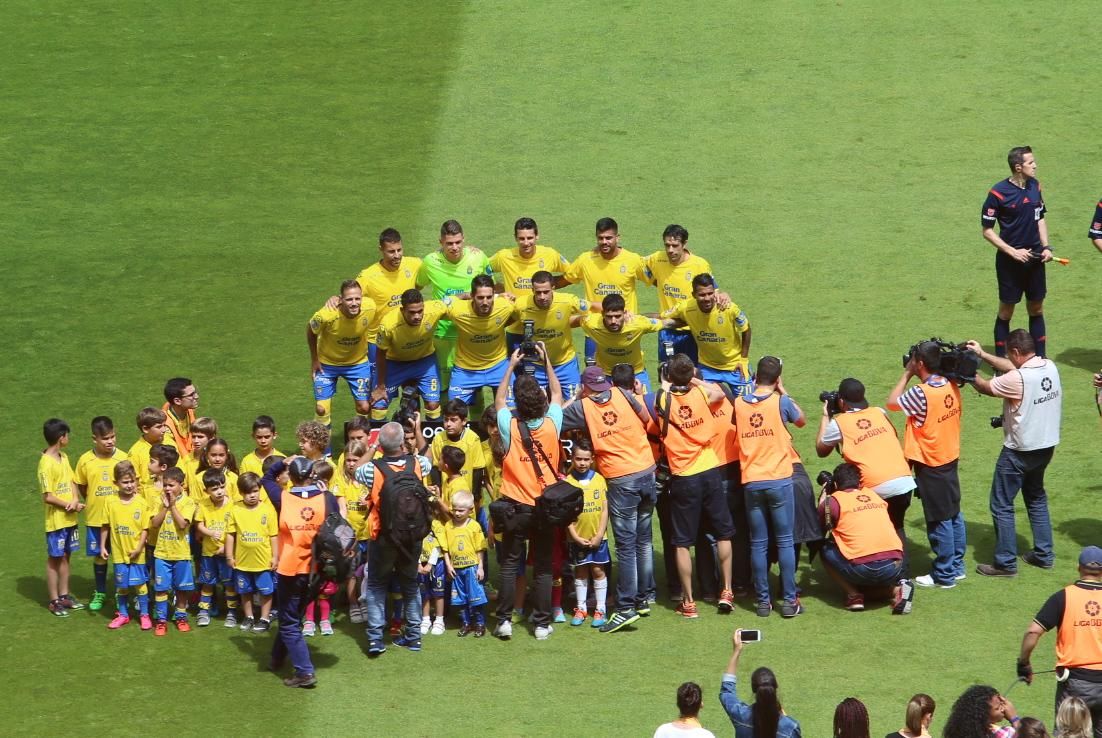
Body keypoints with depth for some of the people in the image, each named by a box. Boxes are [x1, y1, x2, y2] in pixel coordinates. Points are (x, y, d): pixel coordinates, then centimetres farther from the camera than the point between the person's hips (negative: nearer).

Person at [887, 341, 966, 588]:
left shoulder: (921, 393, -25)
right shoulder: (951, 387, -3)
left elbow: (892, 402, -12)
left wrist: (906, 374, -4)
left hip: (930, 466, -8)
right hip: (951, 459, 8)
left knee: (939, 521, 0)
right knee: (954, 516, 16)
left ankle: (944, 575, 7)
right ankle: (956, 566, 26)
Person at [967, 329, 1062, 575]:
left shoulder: (1017, 380, -27)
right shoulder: (1050, 368, -4)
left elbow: (984, 387, -11)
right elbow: (1013, 368, 10)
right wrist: (982, 355, 11)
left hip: (1020, 451, -8)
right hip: (1047, 445, 8)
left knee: (1002, 506, 5)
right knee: (1036, 497, 25)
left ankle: (1006, 563, 8)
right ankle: (1043, 554, 29)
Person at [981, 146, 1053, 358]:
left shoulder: (1034, 186, 3)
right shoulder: (998, 193, -15)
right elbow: (987, 230, -10)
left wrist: (1046, 247, 4)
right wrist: (1013, 252, -16)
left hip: (1034, 259, 5)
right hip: (1010, 261, -5)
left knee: (1036, 309, 11)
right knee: (1006, 311, 3)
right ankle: (1000, 361, 12)